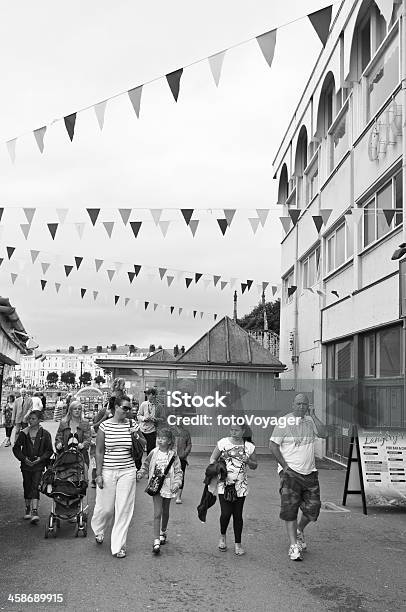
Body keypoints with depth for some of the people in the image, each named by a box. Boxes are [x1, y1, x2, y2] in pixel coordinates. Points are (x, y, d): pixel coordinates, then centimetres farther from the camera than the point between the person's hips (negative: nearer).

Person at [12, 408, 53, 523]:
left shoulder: (45, 434, -2)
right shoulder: (24, 433, 3)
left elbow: (49, 450, 2)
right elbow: (16, 448, 6)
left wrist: (41, 458, -12)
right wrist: (24, 458, -7)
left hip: (38, 466, -3)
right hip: (26, 465, 3)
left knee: (35, 486, -11)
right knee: (27, 487, 10)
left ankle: (34, 511, -15)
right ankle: (28, 509, 27)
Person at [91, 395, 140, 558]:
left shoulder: (131, 425, 2)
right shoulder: (105, 426, -4)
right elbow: (99, 451, -3)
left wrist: (135, 436, -13)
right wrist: (98, 474, -6)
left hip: (127, 471, 2)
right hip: (107, 471, -2)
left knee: (124, 509, 2)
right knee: (105, 507, 8)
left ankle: (118, 546, 14)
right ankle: (98, 529, 42)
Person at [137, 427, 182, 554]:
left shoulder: (173, 455, -6)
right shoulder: (154, 453, -3)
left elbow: (178, 471, -3)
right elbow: (146, 465, 11)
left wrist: (177, 483, -16)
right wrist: (140, 473, -4)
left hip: (168, 486, 1)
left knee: (165, 512, 17)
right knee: (157, 513, -9)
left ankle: (163, 532, 42)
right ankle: (156, 541, -9)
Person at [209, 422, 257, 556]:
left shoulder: (249, 447, 2)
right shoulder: (223, 443, -1)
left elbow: (255, 466, 12)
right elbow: (213, 459, 9)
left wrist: (248, 461, -10)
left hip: (240, 486, 1)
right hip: (224, 484, -1)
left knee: (238, 515, 5)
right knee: (226, 513, -8)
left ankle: (237, 544, 19)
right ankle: (222, 536, 21)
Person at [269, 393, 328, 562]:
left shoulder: (311, 421, 7)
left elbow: (323, 434, -9)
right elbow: (273, 444, -6)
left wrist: (312, 415, -11)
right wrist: (285, 465, -10)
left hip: (310, 472, 4)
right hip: (290, 472, -4)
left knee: (312, 508, 6)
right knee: (290, 508, -7)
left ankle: (299, 531, 34)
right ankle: (293, 545, 1)